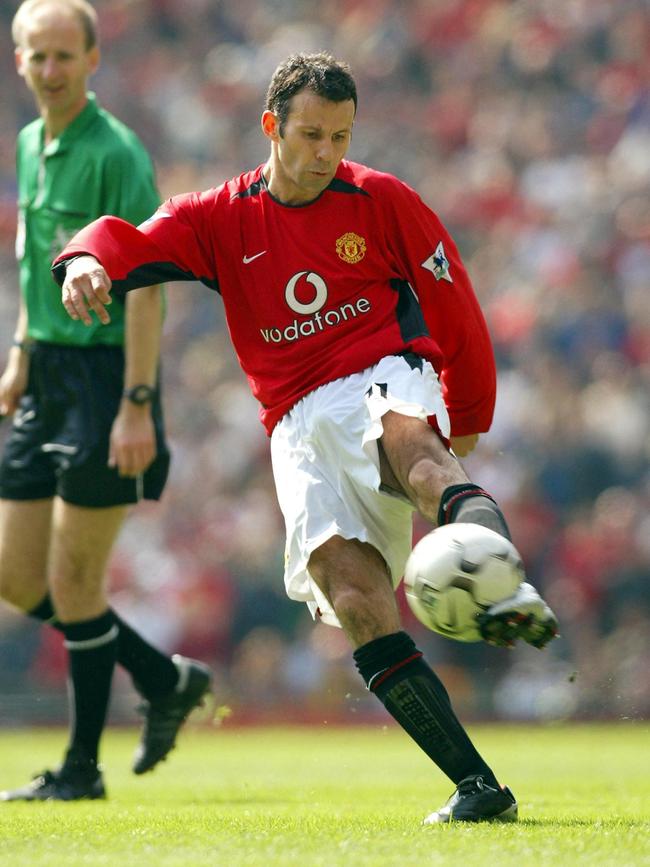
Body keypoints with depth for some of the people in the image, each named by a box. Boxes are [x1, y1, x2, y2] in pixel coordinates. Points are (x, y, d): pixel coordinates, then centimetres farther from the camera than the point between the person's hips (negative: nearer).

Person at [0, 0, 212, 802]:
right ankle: (166, 681, 24)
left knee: (72, 580, -4)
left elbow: (145, 284, -18)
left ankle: (83, 767, 8)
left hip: (105, 376, -9)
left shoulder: (113, 153, -15)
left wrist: (136, 406, -23)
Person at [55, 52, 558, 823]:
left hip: (385, 379, -2)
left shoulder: (382, 201, 7)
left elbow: (454, 306, 16)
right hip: (299, 424, 2)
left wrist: (466, 419, 23)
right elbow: (138, 242, -3)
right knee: (353, 599, -20)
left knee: (409, 443, -42)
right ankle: (476, 784, -23)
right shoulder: (222, 219, 11)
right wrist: (89, 259, -28)